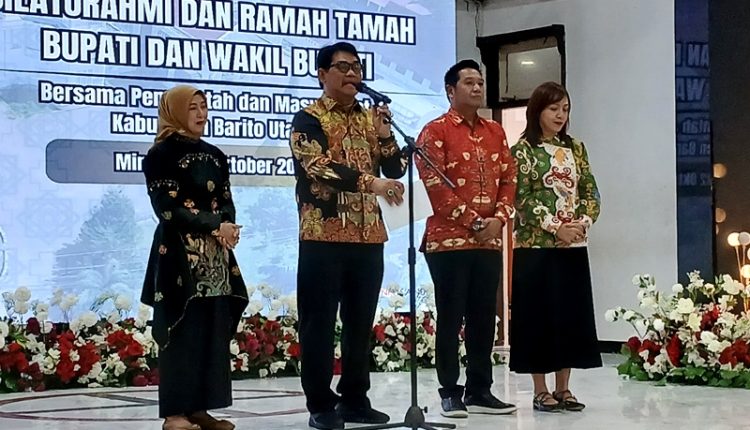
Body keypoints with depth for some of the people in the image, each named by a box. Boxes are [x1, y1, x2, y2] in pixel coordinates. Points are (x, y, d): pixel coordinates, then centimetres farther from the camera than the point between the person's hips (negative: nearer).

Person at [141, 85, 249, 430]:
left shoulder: (215, 156, 15)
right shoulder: (161, 155, -5)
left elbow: (226, 203, 12)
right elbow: (167, 208, -13)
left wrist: (228, 228, -10)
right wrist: (214, 227, -16)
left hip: (216, 255, 7)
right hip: (179, 255, -7)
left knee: (213, 330, 5)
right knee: (181, 330, -7)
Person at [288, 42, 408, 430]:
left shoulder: (370, 118, 15)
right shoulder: (309, 119, -4)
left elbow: (397, 170, 12)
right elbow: (320, 167, -20)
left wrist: (384, 136, -6)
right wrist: (371, 182, -33)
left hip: (368, 237, 6)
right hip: (324, 237, -6)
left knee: (360, 322, 10)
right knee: (319, 323, -2)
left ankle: (355, 398, 18)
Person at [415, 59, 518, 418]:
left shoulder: (495, 132, 15)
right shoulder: (435, 131, -4)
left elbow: (508, 178, 13)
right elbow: (435, 186, -12)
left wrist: (499, 218, -4)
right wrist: (472, 222, -13)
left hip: (490, 241, 6)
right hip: (449, 240, -6)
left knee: (484, 318, 8)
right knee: (451, 318, -1)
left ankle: (480, 390, 15)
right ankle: (449, 392, 5)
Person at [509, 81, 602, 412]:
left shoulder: (575, 148, 12)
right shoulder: (524, 148, -3)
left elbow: (591, 191, 10)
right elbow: (523, 198, -10)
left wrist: (583, 222, -8)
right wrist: (555, 227, -16)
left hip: (574, 247, 5)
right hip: (537, 246, -5)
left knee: (571, 314, 5)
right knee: (539, 314, -2)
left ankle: (563, 388, 13)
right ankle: (541, 391, 4)